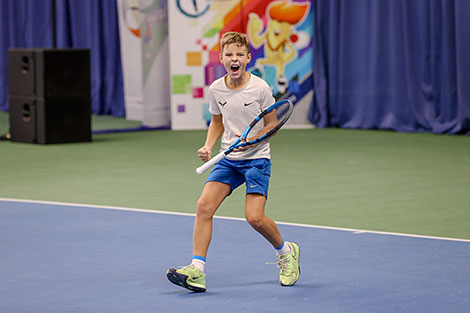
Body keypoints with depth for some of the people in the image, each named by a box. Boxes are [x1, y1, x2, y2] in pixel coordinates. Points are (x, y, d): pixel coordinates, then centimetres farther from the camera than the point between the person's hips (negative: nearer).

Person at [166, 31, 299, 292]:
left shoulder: (259, 88, -11)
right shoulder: (216, 89, 0)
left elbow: (271, 124, -3)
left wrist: (251, 140, -20)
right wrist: (208, 146, 0)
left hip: (256, 158, -4)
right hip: (228, 159, 4)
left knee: (254, 217, -14)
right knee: (204, 205, -14)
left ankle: (286, 252, 16)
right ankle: (197, 271, -12)